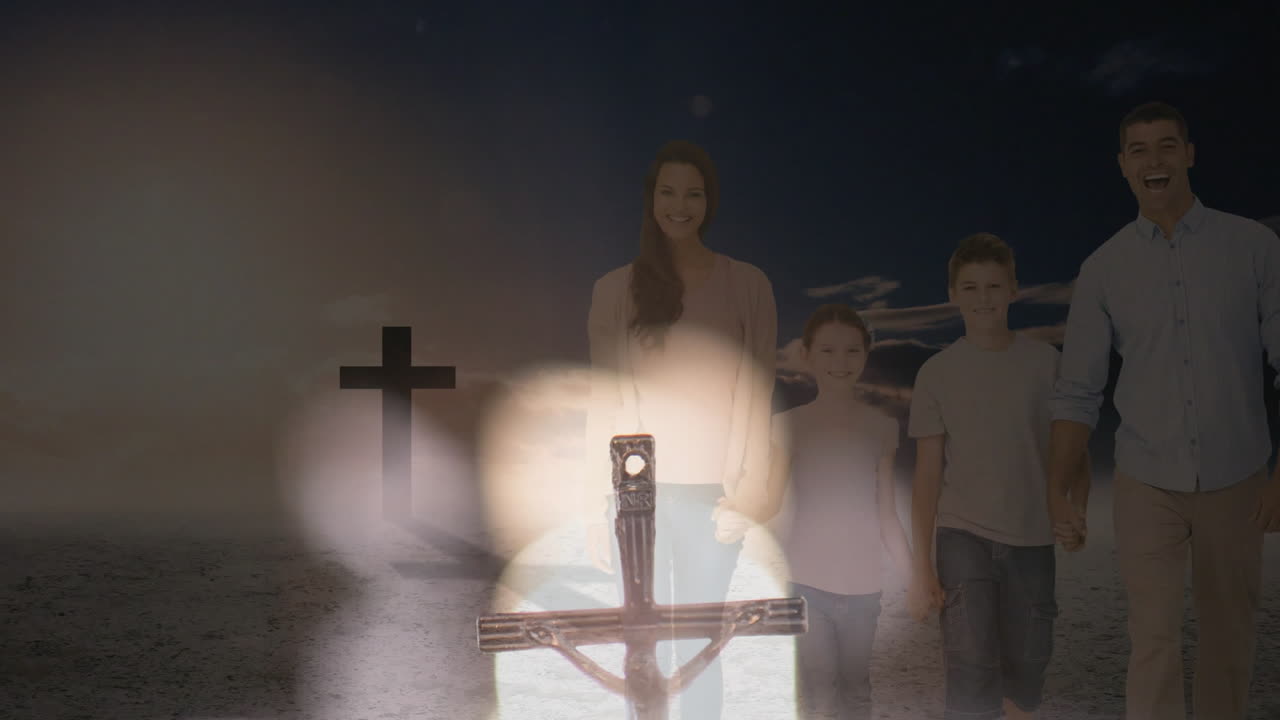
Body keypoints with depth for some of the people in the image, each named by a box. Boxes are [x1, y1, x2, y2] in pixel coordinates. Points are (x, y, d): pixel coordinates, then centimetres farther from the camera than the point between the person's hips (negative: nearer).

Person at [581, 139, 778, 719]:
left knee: (701, 645, 4)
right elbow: (605, 402, 2)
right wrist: (596, 509, -2)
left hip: (711, 495, -1)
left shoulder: (747, 286, 3)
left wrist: (744, 495, -10)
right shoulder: (617, 290, 5)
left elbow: (756, 396, -1)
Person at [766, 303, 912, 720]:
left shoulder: (881, 427, 4)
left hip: (861, 586, 2)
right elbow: (768, 504, -7)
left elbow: (886, 516, 7)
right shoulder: (790, 425, -2)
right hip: (806, 581, -2)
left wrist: (914, 578, 2)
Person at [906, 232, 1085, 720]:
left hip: (1031, 539, 2)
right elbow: (927, 474, -1)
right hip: (962, 537, -2)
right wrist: (922, 567, -5)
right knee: (971, 670, -11)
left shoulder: (1045, 362, 2)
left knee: (1027, 667, 11)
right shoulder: (937, 373, -1)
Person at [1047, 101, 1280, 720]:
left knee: (1229, 639, 11)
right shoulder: (1103, 268, 1)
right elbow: (1078, 391, 2)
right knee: (1152, 641, -2)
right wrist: (1056, 487, -6)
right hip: (1147, 485, 0)